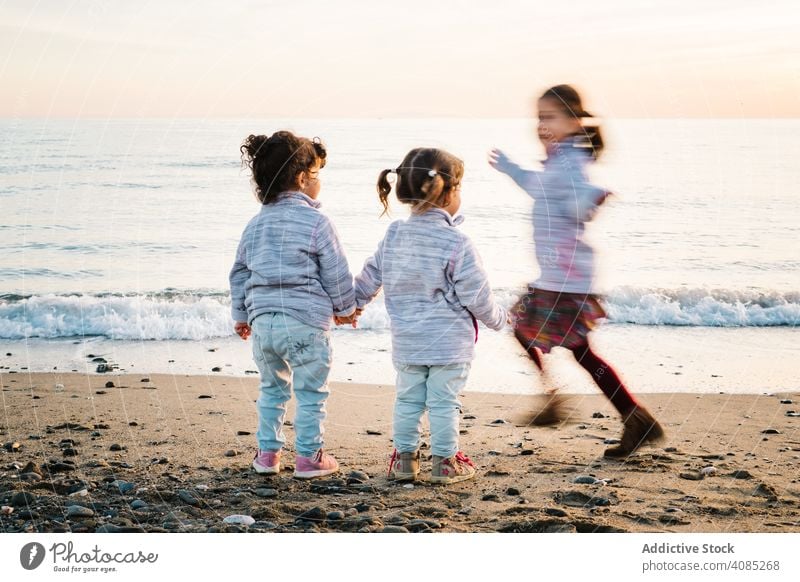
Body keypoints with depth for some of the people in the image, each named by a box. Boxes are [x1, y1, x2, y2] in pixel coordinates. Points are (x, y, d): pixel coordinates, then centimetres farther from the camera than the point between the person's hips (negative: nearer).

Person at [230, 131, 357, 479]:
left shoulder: (256, 224, 11)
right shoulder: (317, 223, -8)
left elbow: (239, 272, 17)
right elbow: (336, 274, -4)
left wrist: (240, 315, 27)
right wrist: (345, 308, 12)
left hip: (262, 320, 6)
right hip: (305, 321, -6)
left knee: (272, 388, 20)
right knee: (311, 392, 5)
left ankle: (267, 453, 22)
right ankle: (309, 457, 9)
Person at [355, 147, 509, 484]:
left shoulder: (393, 235, 0)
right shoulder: (457, 244, -16)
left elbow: (370, 276, 12)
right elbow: (477, 297, -12)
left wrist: (353, 304, 29)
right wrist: (498, 318, 7)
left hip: (406, 342, 5)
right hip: (449, 342, -5)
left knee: (408, 400, 15)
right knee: (444, 402, 4)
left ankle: (405, 457, 22)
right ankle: (445, 462, 13)